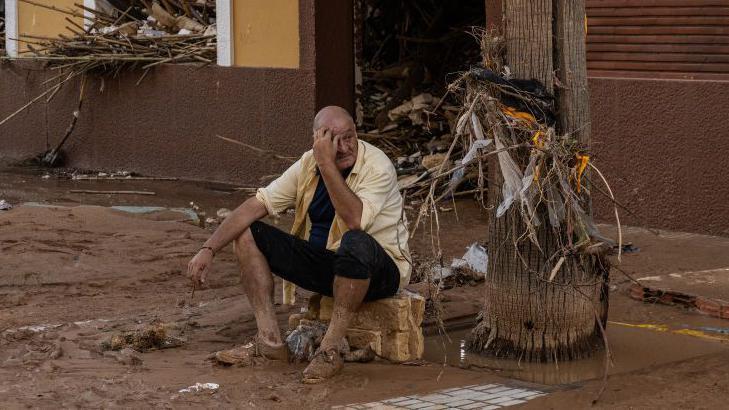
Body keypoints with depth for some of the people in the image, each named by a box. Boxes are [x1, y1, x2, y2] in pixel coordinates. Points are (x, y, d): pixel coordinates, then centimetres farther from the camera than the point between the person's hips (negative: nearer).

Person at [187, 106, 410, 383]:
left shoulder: (378, 166, -19)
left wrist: (327, 165, -35)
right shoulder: (308, 164, -2)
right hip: (324, 263, 6)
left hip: (378, 269, -6)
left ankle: (330, 350, -31)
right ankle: (269, 340, -13)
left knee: (355, 243, -41)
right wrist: (208, 249, -14)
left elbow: (355, 220, -36)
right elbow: (257, 205, -5)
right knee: (247, 234, -4)